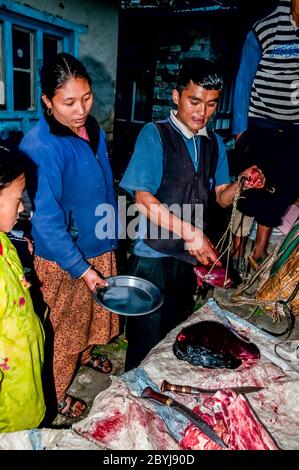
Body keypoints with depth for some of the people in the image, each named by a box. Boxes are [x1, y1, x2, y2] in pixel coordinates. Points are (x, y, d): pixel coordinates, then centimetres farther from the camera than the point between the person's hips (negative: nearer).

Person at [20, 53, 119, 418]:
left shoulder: (92, 130, -1)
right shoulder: (40, 147, -25)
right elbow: (47, 221, -24)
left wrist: (110, 241, 12)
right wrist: (82, 269, -22)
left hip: (99, 248, 7)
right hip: (63, 259, -7)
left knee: (92, 311, 27)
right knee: (63, 326, 13)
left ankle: (85, 353, 57)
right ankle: (55, 394, 39)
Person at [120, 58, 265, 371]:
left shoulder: (215, 144, 10)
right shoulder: (155, 134, -8)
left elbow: (221, 197, 11)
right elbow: (143, 198, -15)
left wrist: (242, 184, -11)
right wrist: (190, 232, -21)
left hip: (191, 255, 6)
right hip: (153, 254, -5)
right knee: (146, 338, 4)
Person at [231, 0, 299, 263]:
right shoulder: (265, 31, -8)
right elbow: (244, 83, -4)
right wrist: (240, 130, -6)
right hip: (259, 126, -4)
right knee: (250, 187, 3)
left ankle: (260, 251, 21)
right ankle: (238, 243, 21)